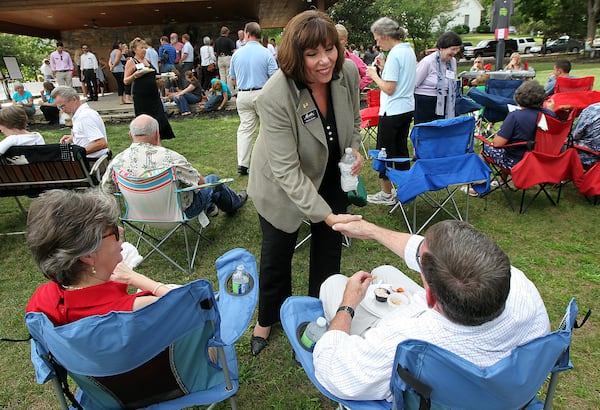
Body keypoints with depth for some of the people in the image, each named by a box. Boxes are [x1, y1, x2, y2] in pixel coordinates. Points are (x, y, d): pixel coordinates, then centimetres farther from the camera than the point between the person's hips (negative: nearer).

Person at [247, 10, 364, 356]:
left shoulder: (349, 71, -17)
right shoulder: (275, 97, -33)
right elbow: (287, 171, -33)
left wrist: (355, 148, -14)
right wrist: (326, 215, -38)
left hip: (331, 176, 5)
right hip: (284, 186, -4)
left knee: (329, 249, 15)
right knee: (277, 253, 11)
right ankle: (268, 319, 41)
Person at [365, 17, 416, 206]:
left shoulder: (394, 54, -17)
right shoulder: (409, 50, 10)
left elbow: (389, 88, -20)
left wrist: (374, 75, -6)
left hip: (392, 111, -9)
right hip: (407, 108, 9)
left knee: (385, 151, 1)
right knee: (401, 148, 16)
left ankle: (386, 194, 10)